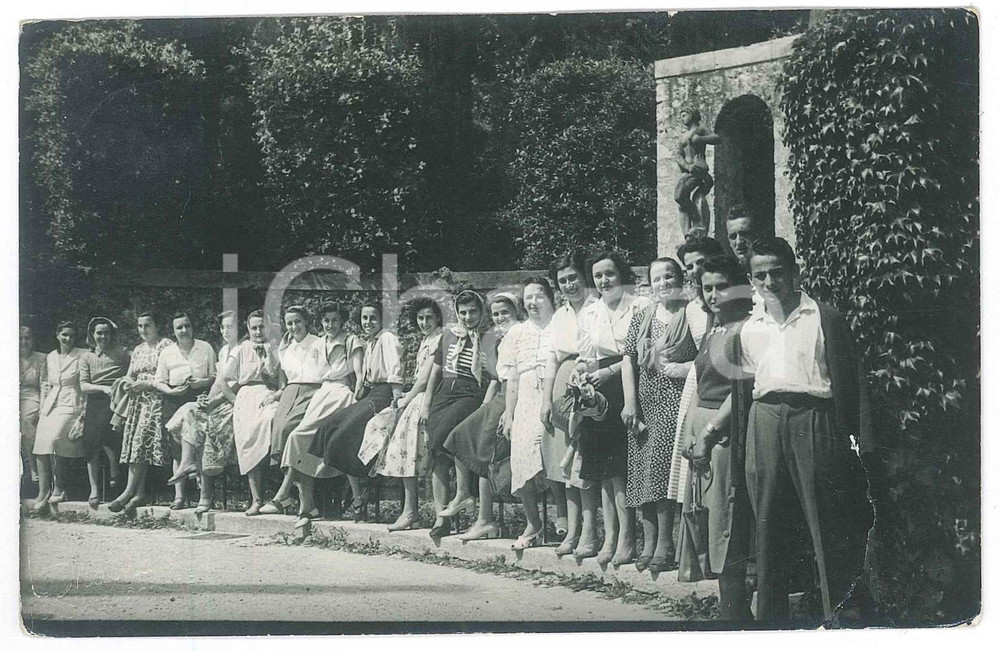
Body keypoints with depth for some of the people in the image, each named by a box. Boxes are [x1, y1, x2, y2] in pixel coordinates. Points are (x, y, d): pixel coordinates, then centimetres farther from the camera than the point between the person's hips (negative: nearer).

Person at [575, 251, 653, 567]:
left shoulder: (640, 307, 0)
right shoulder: (588, 313, 19)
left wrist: (611, 371, -12)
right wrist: (579, 370, 2)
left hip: (625, 389, -5)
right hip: (596, 393, 5)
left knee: (618, 468, -11)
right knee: (604, 470, 2)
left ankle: (626, 536, -7)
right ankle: (610, 535, 4)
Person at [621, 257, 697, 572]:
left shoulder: (692, 315, 0)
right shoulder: (641, 318, 14)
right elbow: (628, 359, 10)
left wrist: (684, 368, -15)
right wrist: (630, 402, 1)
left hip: (675, 402, -5)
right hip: (645, 403, 5)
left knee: (660, 465, -13)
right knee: (643, 467, 3)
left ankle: (664, 543, -6)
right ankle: (649, 543, 10)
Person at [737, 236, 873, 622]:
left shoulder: (824, 319, 0)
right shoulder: (750, 328, 13)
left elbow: (845, 384, -2)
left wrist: (847, 441, -6)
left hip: (814, 420, -4)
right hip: (765, 421, 4)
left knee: (827, 524, -3)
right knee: (767, 522, 7)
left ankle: (839, 613, 5)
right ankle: (771, 613, 16)